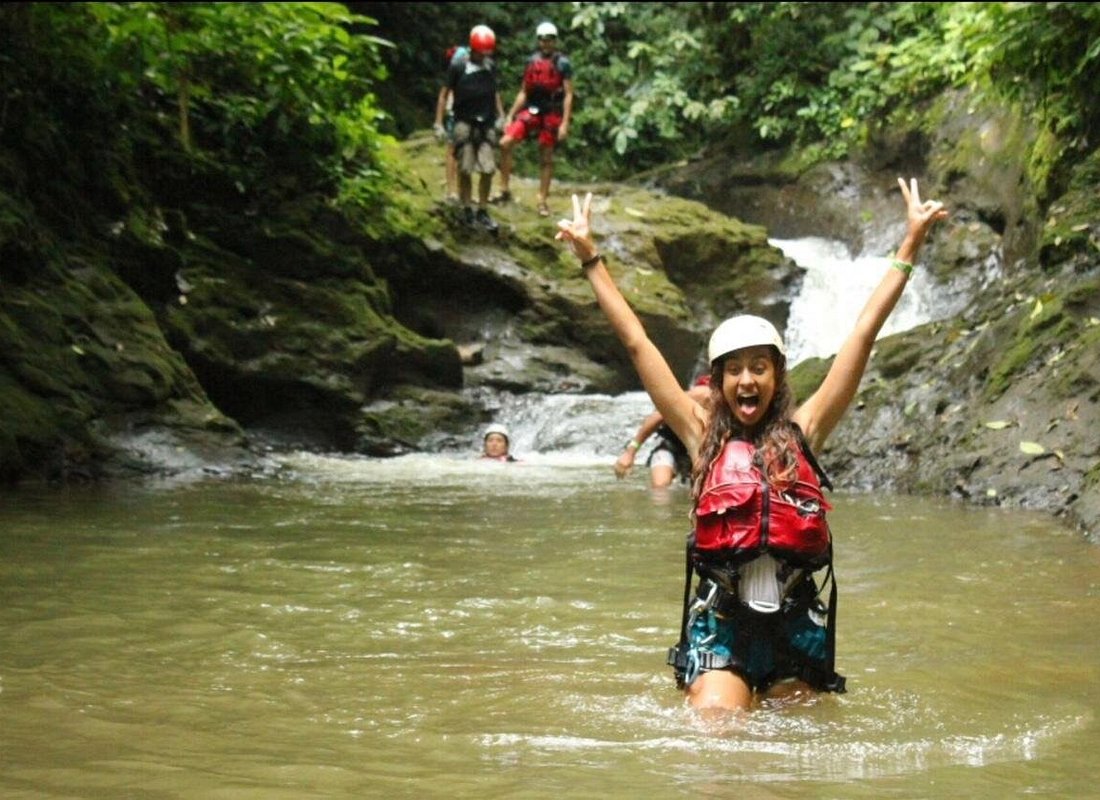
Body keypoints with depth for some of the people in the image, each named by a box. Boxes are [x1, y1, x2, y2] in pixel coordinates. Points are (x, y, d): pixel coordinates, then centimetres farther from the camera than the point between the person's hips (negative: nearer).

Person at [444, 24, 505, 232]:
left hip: (487, 123, 3)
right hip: (465, 123, -3)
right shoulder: (457, 67, -6)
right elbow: (446, 94, -2)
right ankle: (466, 210, 9)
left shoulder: (491, 67, 5)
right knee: (465, 169, -1)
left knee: (488, 169, -2)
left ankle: (482, 212, 7)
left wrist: (501, 116, 10)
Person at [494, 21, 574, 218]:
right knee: (506, 143, -15)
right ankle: (505, 190, -8)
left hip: (551, 114, -3)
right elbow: (523, 92, 15)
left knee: (546, 158, 2)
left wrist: (565, 123, -13)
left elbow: (568, 95, -5)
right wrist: (510, 115, 9)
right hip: (531, 110, 3)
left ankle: (542, 201, 11)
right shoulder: (532, 61, 10)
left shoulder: (563, 64, -2)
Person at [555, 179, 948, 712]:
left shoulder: (801, 431, 6)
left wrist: (909, 248, 6)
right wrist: (590, 259, 12)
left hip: (796, 624, 1)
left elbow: (863, 334, 6)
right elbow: (636, 342, 9)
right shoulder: (704, 436, 5)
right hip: (720, 625, -1)